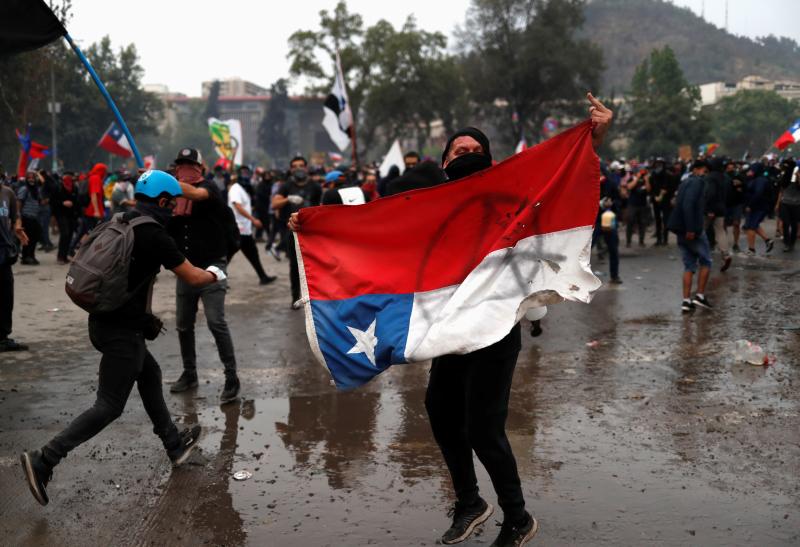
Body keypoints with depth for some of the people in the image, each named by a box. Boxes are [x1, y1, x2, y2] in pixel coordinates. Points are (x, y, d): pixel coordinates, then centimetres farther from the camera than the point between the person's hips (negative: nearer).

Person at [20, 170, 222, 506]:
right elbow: (192, 278, -8)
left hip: (104, 319, 9)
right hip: (122, 329, -9)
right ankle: (44, 460, -7)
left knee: (149, 374, 22)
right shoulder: (155, 235, -16)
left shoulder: (122, 223, 7)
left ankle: (174, 444, 34)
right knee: (109, 406, -3)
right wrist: (214, 275, 13)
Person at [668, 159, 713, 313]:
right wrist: (691, 229, -25)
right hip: (693, 230, -8)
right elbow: (688, 205, -23)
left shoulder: (685, 183, 19)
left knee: (689, 265, 10)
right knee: (706, 261, 6)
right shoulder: (697, 182, -9)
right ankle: (700, 295, 3)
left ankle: (686, 300, 6)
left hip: (681, 230, 8)